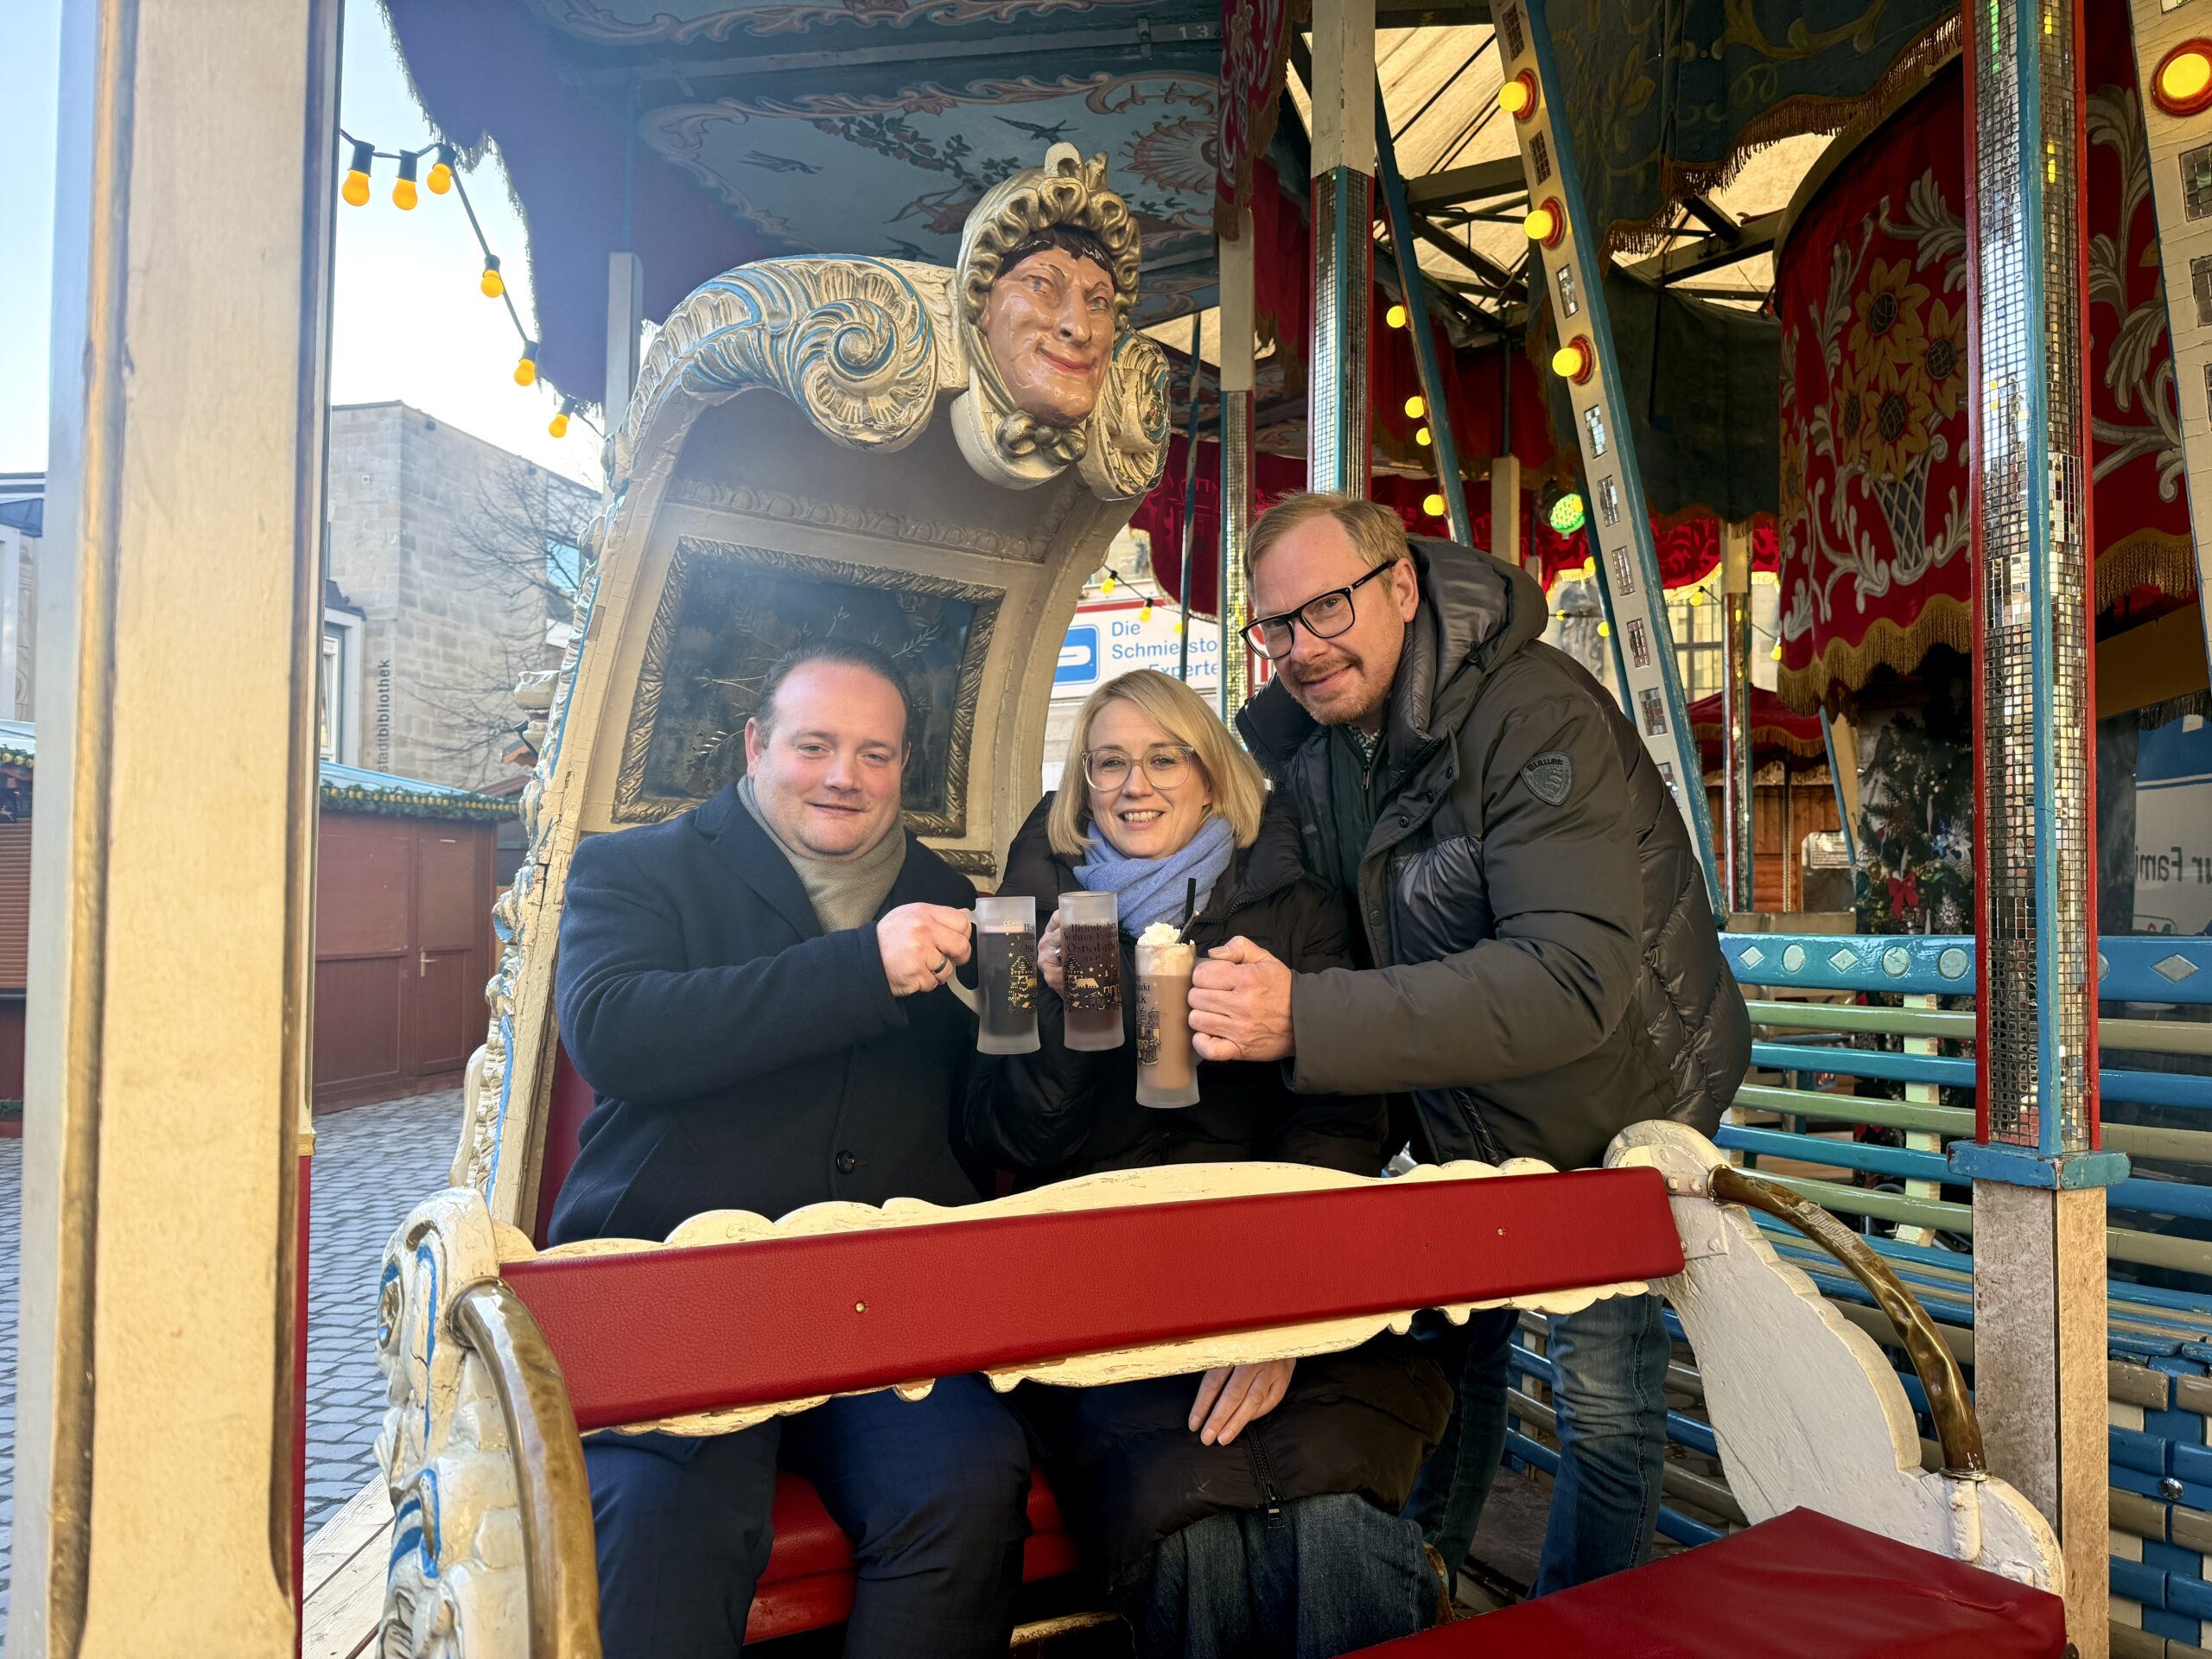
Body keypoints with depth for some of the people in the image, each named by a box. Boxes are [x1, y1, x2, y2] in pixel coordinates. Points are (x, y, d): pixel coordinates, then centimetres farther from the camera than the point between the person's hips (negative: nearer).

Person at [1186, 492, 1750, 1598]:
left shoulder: (1535, 718, -32)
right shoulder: (1292, 733, -8)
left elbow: (1575, 978, -43)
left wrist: (1306, 1019, -52)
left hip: (1617, 1104, -5)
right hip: (1462, 1113, 6)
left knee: (1602, 1395, 2)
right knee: (1448, 1345, 19)